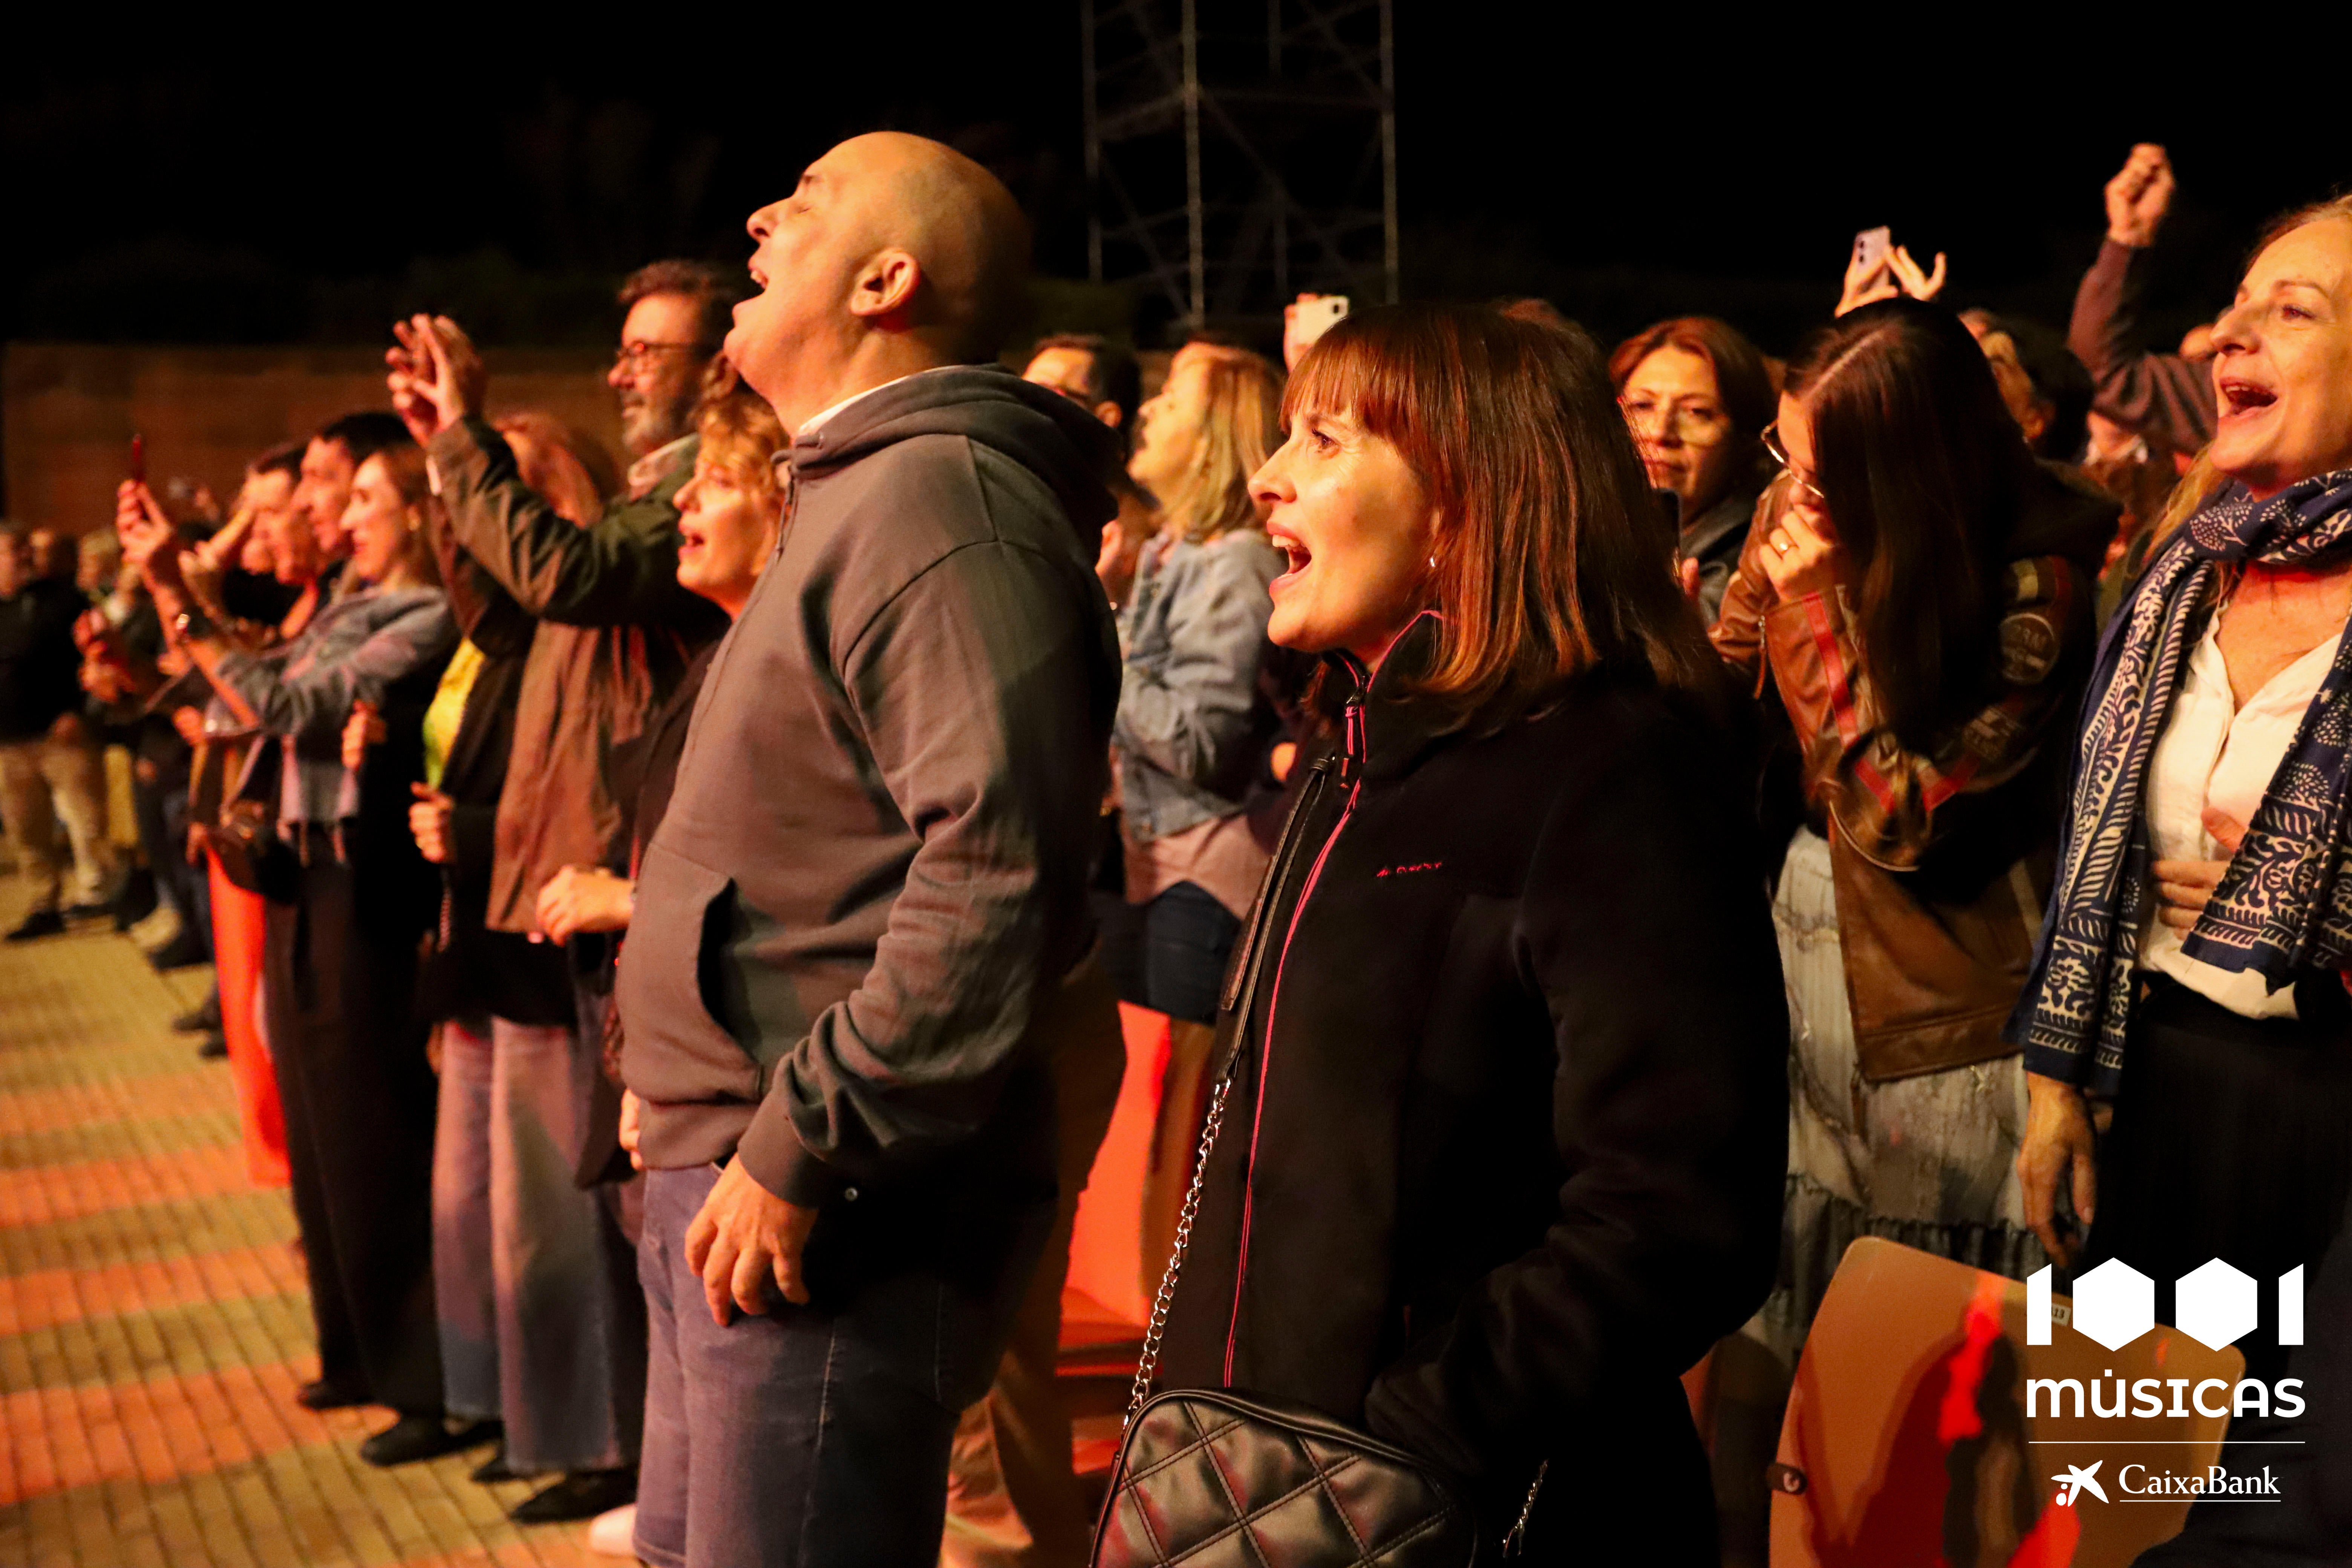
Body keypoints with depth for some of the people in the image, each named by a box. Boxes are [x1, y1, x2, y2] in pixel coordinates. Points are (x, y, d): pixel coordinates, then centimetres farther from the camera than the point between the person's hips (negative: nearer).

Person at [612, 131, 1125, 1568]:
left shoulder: (938, 494, -17)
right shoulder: (866, 493, 17)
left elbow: (997, 870, -28)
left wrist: (798, 1150, -24)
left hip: (839, 1214, -10)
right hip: (741, 1175, 10)